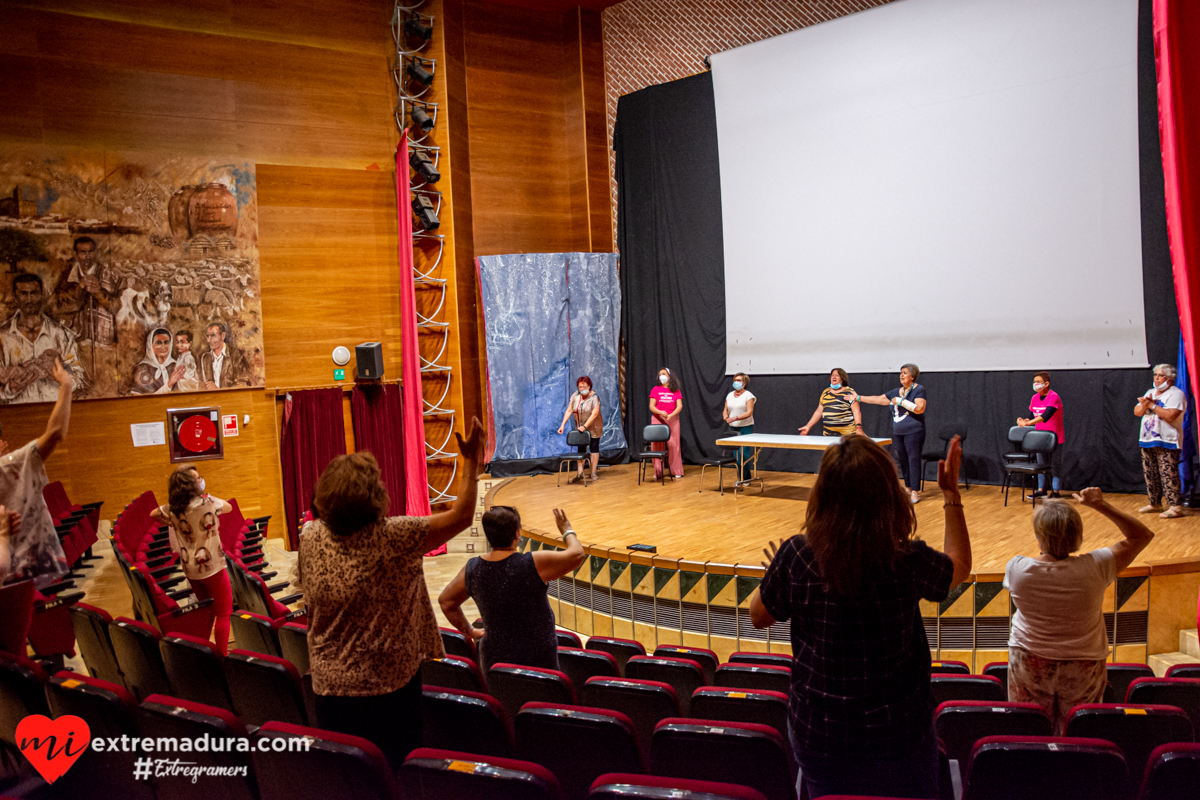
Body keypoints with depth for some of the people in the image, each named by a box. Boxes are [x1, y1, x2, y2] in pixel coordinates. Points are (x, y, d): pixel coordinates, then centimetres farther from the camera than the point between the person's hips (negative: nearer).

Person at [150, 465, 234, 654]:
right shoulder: (207, 502, -16)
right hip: (212, 566, -6)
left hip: (190, 569, 6)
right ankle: (221, 657, 0)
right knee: (223, 614, 3)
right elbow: (229, 507, 4)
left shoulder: (172, 509, -3)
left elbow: (153, 515, 17)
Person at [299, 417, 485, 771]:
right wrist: (472, 462, -6)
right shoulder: (393, 539, -21)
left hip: (330, 685, 4)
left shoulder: (310, 539, -7)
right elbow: (461, 516, -15)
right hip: (388, 685, -4)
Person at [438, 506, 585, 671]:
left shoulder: (472, 569, -5)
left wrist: (468, 631, 19)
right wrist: (567, 530, 7)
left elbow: (446, 601, 9)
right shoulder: (534, 564, -20)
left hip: (493, 659, 4)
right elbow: (576, 554, -11)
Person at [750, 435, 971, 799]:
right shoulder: (908, 563, -22)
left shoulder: (796, 556, -21)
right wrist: (952, 493, 10)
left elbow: (759, 617, -2)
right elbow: (960, 566, 4)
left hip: (817, 732, 1)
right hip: (898, 733, 0)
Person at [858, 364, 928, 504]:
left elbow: (919, 408, -19)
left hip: (913, 432, -6)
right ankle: (908, 488, 16)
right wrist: (859, 398, 24)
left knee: (913, 460, -8)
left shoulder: (919, 390, -5)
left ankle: (915, 491, -5)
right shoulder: (896, 392, 14)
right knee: (902, 461, 7)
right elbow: (878, 399, 23)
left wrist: (901, 401, -19)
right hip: (897, 432, 6)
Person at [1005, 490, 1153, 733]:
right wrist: (1101, 505, -7)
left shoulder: (1017, 568, -19)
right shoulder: (1094, 569, -20)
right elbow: (1142, 535, -7)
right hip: (1082, 670, 0)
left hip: (1029, 667, 0)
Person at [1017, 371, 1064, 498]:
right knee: (1041, 463, 12)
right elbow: (1032, 417, 8)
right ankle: (1041, 490, 21)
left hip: (1055, 436, -7)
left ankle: (1055, 491, 10)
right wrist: (1024, 421, -15)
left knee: (1055, 464, 2)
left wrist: (1027, 423, -39)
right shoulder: (1034, 398, 4)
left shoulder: (1054, 397, -18)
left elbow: (1046, 416, -31)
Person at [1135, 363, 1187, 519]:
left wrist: (1151, 405, -13)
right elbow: (1137, 412, 11)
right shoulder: (1150, 393, 17)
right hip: (1147, 441, 8)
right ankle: (1154, 504, 20)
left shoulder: (1176, 394, -7)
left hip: (1167, 442, -8)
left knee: (1168, 475, -11)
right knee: (1150, 475, 10)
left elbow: (1171, 415, -21)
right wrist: (1144, 404, -10)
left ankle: (1175, 507, -9)